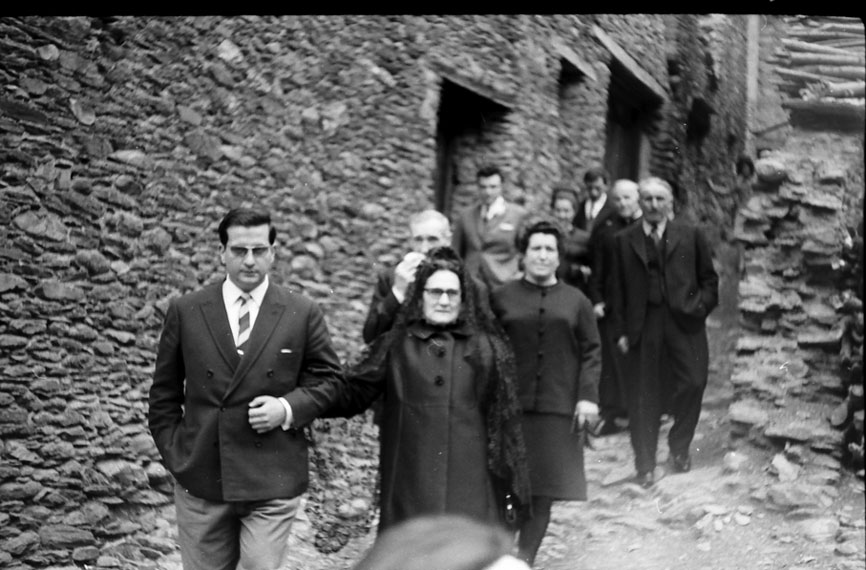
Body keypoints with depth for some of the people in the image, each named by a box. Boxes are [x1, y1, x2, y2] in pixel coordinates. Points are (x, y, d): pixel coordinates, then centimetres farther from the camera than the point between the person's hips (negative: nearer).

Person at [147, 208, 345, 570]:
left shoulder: (303, 314, 0)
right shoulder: (185, 311, 3)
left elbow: (328, 378, 6)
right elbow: (164, 394, 9)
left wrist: (289, 408, -11)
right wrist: (173, 455, 3)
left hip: (273, 482, -1)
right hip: (199, 479, 2)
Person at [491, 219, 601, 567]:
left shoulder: (576, 301, 9)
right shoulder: (502, 298, 6)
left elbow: (591, 352, 7)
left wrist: (588, 396, -3)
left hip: (558, 409, 1)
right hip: (510, 407, -1)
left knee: (544, 490, 3)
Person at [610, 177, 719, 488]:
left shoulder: (691, 235, 8)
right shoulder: (624, 240, 8)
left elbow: (709, 278, 11)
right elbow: (618, 288, 7)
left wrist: (700, 306, -5)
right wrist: (620, 331, 0)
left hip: (684, 322, 0)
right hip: (643, 326, 0)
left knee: (693, 383, -10)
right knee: (644, 398, 2)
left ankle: (679, 447, 16)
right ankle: (645, 466, 12)